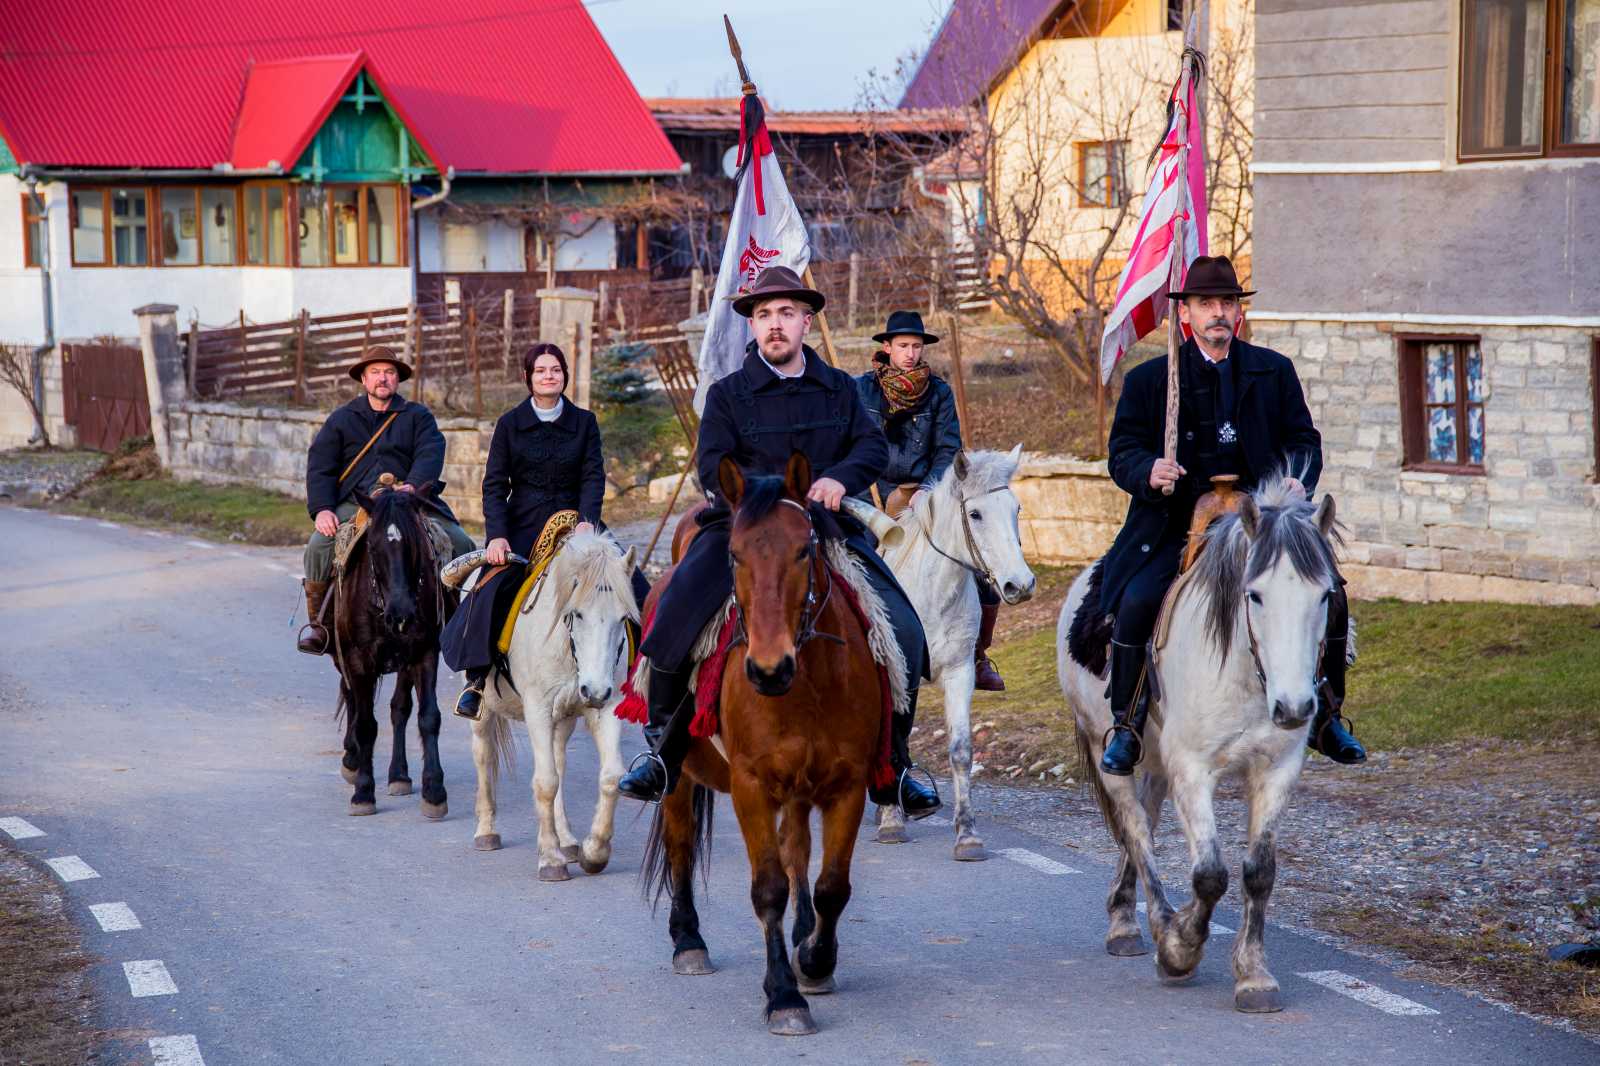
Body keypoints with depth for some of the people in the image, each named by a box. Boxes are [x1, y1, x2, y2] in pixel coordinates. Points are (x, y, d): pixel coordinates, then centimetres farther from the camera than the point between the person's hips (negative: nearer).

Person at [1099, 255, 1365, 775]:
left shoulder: (1274, 371, 9)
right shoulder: (1148, 379, 4)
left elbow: (1303, 439, 9)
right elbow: (1123, 452, 2)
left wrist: (1299, 479, -13)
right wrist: (1149, 472, -22)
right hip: (1176, 531, -2)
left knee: (1329, 596, -14)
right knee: (1137, 602, -26)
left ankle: (1323, 718, 7)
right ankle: (1126, 729, -8)